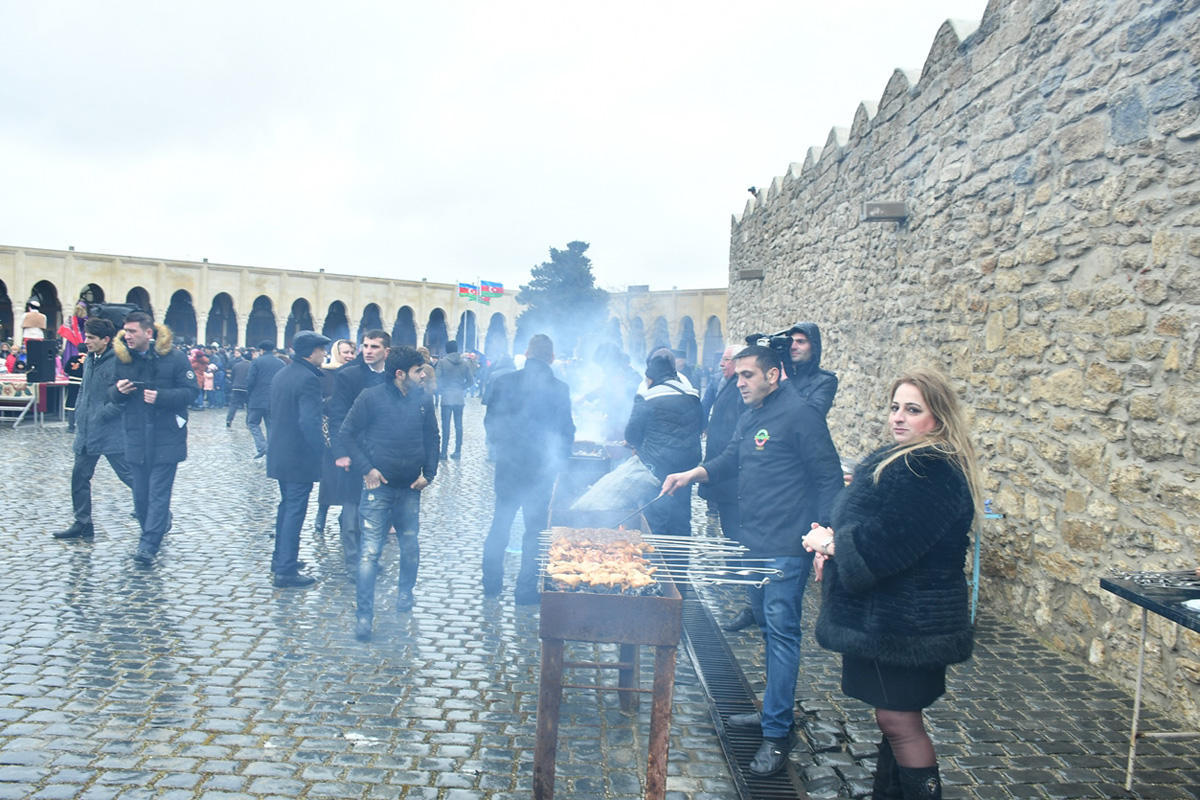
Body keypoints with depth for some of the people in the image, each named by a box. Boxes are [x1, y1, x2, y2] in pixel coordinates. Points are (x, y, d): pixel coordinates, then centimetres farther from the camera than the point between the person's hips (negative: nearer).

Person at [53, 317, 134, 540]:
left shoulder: (119, 361, -15)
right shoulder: (89, 359, 12)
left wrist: (102, 415, -18)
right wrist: (79, 414, 11)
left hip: (111, 433, -8)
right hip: (86, 432, 9)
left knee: (129, 476, -2)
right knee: (79, 476, 12)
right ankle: (82, 524, 22)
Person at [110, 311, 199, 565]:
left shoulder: (174, 358, -7)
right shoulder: (122, 358, 7)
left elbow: (191, 391, -8)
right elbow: (112, 396, 15)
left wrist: (161, 397, -21)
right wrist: (118, 391, -9)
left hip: (166, 437, -5)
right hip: (136, 437, 5)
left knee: (158, 492, -5)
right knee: (140, 493, 11)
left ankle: (149, 544, -3)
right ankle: (157, 528, 33)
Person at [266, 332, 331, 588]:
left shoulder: (280, 375, 11)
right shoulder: (308, 379, -19)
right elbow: (309, 421, -26)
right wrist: (323, 449, -21)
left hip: (280, 453, 9)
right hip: (300, 456, -9)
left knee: (287, 505, 21)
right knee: (295, 510, -4)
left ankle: (280, 558, 32)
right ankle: (286, 571, 0)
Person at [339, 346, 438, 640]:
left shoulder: (423, 401, 3)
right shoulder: (371, 397, -9)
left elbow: (431, 439, 14)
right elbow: (347, 434, -4)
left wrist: (428, 473, 5)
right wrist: (366, 469, -11)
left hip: (410, 488, 4)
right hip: (378, 486, -4)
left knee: (411, 547, 12)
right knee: (370, 551, -5)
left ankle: (405, 591, 38)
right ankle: (363, 615, 2)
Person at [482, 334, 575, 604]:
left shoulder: (503, 382, -6)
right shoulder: (559, 389, -12)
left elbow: (490, 422, 2)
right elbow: (567, 431, -6)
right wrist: (559, 461, 10)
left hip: (507, 464, 3)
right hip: (541, 468, -2)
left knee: (500, 523, 18)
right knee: (535, 528, 9)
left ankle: (491, 582, 27)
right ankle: (526, 589, 14)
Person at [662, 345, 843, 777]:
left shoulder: (799, 414, -13)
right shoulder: (750, 416, 15)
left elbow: (829, 478, -15)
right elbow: (730, 458, 17)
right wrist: (691, 474, 0)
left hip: (787, 546, -9)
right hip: (756, 542, 9)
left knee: (781, 630, -6)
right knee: (770, 626, 17)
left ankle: (777, 733, 1)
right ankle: (774, 712, 30)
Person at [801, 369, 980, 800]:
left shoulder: (933, 472, -21)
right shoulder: (899, 459, 12)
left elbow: (885, 542, -29)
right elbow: (867, 520, 18)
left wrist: (831, 544, -14)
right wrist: (832, 541, -3)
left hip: (905, 621, -10)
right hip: (885, 615, 10)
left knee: (899, 720, -1)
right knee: (893, 715, 20)